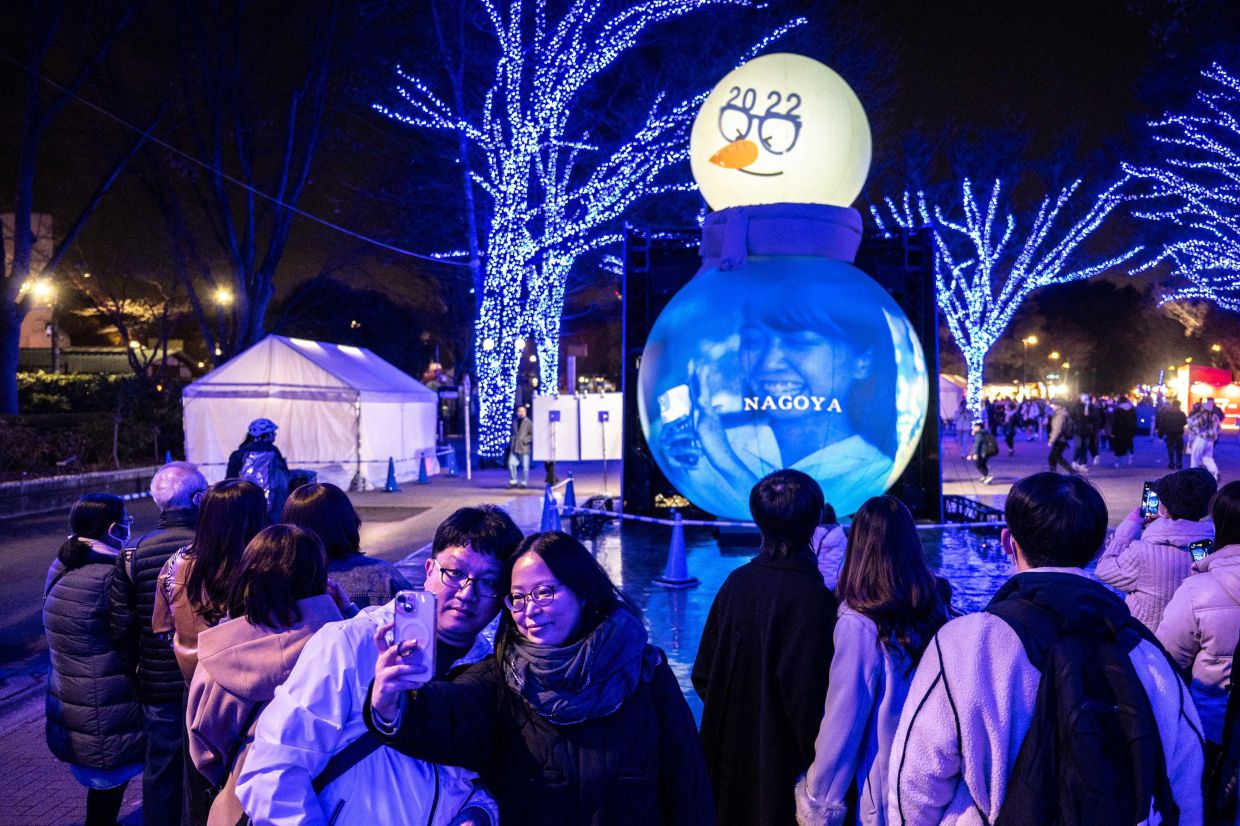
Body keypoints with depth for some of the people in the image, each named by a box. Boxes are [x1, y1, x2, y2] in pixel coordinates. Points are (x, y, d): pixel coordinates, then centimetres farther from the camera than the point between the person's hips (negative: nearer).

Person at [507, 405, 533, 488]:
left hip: (524, 448, -4)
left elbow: (533, 434, -5)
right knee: (511, 463, -4)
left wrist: (525, 440, -14)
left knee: (525, 467, -1)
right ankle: (513, 482, 7)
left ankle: (524, 483, 10)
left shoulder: (528, 422, -2)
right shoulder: (514, 422, 15)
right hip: (514, 448, 5)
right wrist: (511, 443, 15)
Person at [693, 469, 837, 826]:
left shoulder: (737, 582, -5)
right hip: (780, 764, -5)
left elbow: (703, 675, 1)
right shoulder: (813, 598, -21)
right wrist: (817, 766, -8)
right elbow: (809, 696, -21)